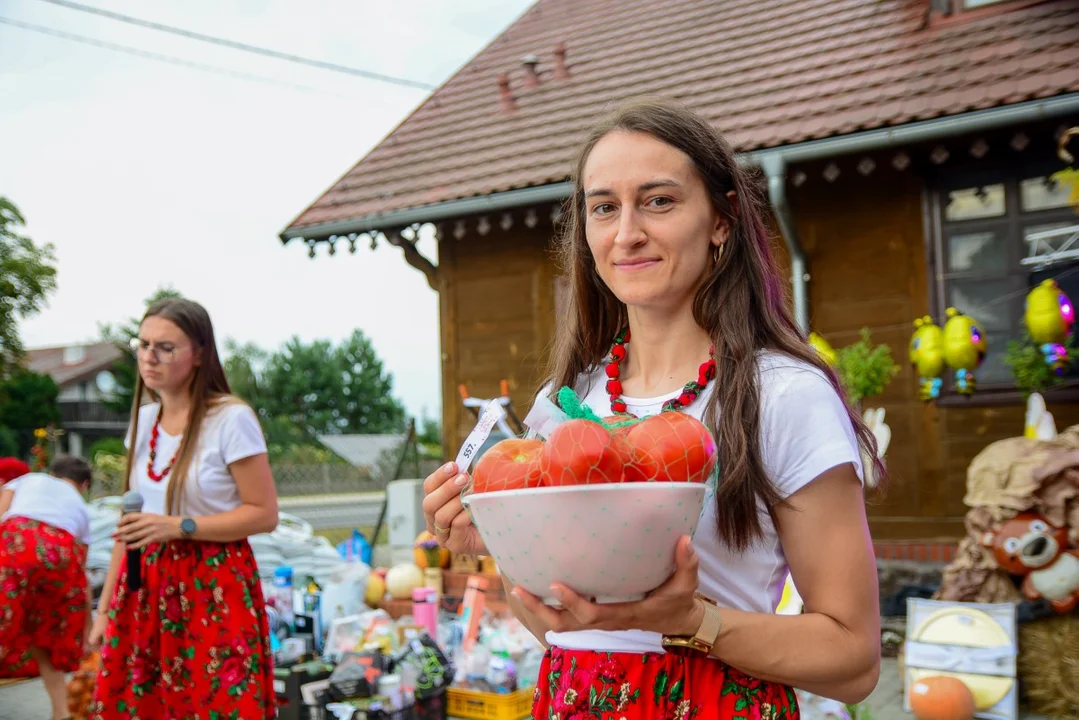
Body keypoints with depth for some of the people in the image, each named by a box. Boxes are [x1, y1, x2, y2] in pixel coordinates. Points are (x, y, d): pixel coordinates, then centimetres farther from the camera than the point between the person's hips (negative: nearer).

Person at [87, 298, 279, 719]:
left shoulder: (232, 419, -13)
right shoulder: (143, 420, 7)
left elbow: (265, 514, -12)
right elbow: (130, 520, 13)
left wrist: (177, 526, -20)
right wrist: (105, 607, 12)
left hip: (213, 589, -6)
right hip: (145, 587, 6)